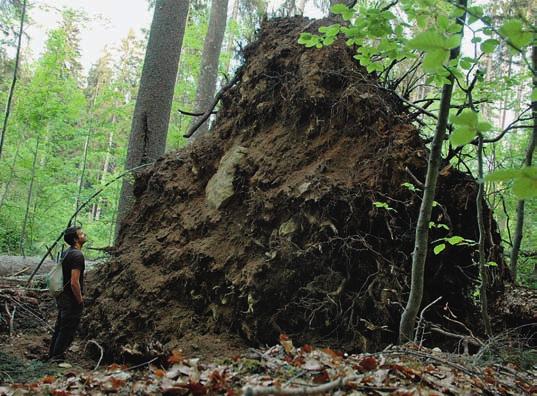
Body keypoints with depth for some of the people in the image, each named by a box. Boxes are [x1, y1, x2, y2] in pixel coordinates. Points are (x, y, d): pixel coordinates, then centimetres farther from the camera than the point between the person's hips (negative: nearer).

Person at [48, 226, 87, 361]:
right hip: (72, 300, -9)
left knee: (60, 328, 19)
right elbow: (74, 282, -26)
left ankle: (53, 355, 30)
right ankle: (57, 357, 11)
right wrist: (80, 300, -14)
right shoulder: (77, 255, -21)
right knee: (67, 330, 2)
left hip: (62, 298, 9)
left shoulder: (67, 253, 9)